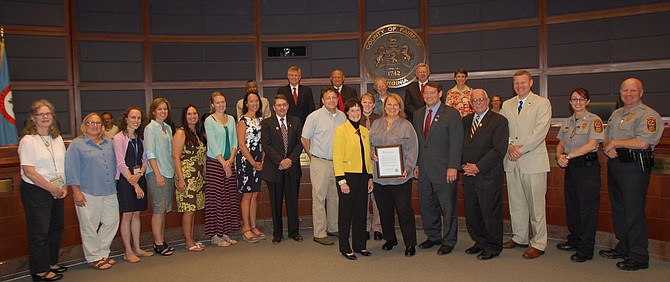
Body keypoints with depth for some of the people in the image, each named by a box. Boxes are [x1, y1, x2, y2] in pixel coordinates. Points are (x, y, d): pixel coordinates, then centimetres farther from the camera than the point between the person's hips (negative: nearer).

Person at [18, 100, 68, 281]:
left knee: (57, 227, 14)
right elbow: (29, 172, -17)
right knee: (39, 231, 2)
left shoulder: (57, 138, 8)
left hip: (56, 191, 7)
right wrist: (51, 189, -14)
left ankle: (51, 262, 30)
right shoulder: (28, 141, -12)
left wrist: (64, 187, 0)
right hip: (35, 191, -7)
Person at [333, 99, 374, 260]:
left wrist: (370, 177, 11)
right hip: (348, 175, -6)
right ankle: (345, 248, 14)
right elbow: (337, 158, -10)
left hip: (362, 176, 6)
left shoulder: (364, 131, 12)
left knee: (361, 212, 11)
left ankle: (360, 245, 24)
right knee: (346, 212, 3)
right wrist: (341, 180, -15)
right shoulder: (341, 130, -7)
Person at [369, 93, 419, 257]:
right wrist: (373, 155, -6)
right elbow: (369, 144, 14)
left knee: (404, 210, -1)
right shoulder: (376, 124, 12)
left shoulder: (406, 126, 1)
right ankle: (390, 239, 30)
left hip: (400, 176, -4)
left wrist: (407, 169, -13)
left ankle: (410, 243, 12)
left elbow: (412, 150, -3)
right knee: (384, 210, 12)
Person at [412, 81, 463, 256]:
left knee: (447, 207, 4)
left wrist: (453, 167, -16)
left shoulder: (451, 114, -5)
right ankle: (433, 237, 30)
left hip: (444, 170, -5)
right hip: (424, 170, 6)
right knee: (427, 206, 13)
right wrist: (416, 164, 8)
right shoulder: (418, 114, 12)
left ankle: (449, 241, 18)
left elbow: (456, 143, -10)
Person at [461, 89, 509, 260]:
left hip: (489, 177, -6)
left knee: (490, 214, 2)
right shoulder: (465, 121, 14)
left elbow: (499, 149, -13)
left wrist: (478, 167, -15)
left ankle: (493, 247, 19)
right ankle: (480, 243, 30)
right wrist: (463, 165, -3)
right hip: (468, 176, 6)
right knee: (471, 214, 12)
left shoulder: (499, 121, -5)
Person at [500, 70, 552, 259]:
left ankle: (539, 244, 7)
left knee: (536, 204, -2)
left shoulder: (542, 103, 0)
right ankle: (519, 237, 24)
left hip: (533, 161, -5)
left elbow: (540, 131, -11)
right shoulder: (507, 105, 15)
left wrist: (521, 150, -14)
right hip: (512, 162, 5)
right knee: (515, 202, 11)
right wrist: (510, 146, -9)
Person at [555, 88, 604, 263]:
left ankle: (586, 249, 6)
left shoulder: (594, 120, -6)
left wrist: (568, 155, -17)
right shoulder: (567, 122, 13)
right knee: (571, 205, 13)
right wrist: (560, 156, -8)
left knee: (588, 207, -1)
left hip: (588, 168, -6)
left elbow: (592, 145, -17)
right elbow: (561, 144, 13)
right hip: (571, 168, 7)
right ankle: (574, 240, 28)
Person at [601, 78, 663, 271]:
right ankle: (623, 248, 26)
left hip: (634, 167, -8)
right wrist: (608, 147, -2)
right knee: (618, 210, 14)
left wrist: (615, 143, -10)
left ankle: (639, 257, 2)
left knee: (634, 212, -6)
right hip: (614, 165, 8)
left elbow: (643, 143, -20)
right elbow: (606, 137, 21)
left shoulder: (648, 115, -8)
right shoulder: (616, 114, 19)